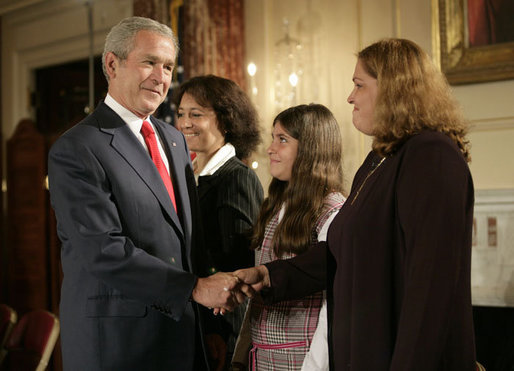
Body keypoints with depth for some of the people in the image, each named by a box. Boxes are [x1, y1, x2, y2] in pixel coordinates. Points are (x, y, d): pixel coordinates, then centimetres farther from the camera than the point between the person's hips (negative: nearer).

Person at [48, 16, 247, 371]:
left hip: (182, 327, 7)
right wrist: (195, 288, -21)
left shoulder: (175, 139, 12)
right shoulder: (74, 151, -13)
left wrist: (217, 284, 1)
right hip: (116, 339, -7)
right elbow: (104, 251, -21)